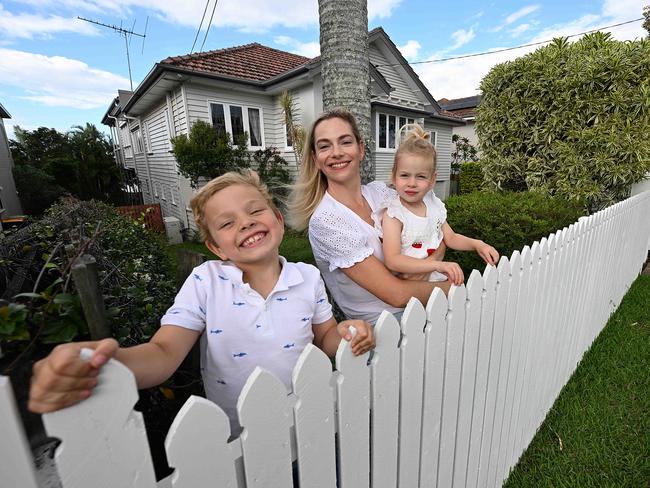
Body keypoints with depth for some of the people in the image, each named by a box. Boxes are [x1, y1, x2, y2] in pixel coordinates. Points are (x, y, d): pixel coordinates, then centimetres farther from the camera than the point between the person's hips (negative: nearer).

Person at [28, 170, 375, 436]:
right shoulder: (205, 282, -15)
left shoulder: (309, 278, -10)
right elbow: (164, 353, -20)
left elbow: (323, 339, 0)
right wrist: (105, 361, -39)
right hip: (235, 440, -1)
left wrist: (345, 335, -22)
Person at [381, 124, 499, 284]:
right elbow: (392, 260, -26)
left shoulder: (434, 205, 5)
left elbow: (450, 238, 19)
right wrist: (437, 265, -33)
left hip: (437, 280, 6)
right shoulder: (393, 214, -15)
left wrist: (476, 244, 1)